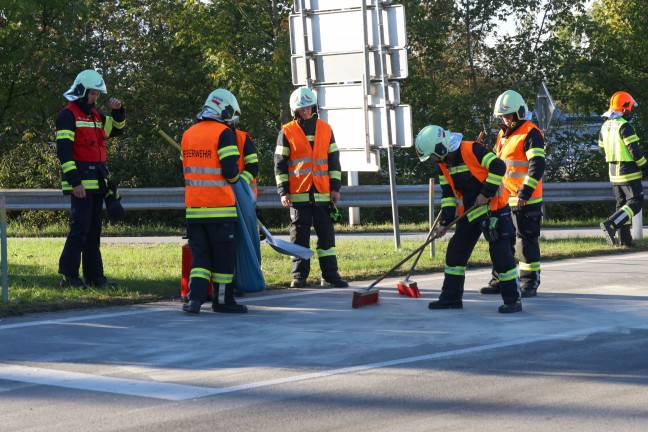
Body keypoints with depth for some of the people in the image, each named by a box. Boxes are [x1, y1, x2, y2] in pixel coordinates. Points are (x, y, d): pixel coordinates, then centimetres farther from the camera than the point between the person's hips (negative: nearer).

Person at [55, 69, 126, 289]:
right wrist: (75, 182, -22)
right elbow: (64, 151, -16)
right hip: (81, 183, -9)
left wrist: (118, 111, 8)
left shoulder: (95, 115, 17)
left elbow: (116, 130, 28)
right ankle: (69, 277, -9)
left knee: (94, 230, 12)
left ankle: (94, 276, 17)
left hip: (97, 182, 9)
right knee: (79, 229, -12)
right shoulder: (68, 116, -9)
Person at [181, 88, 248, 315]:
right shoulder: (224, 134, -9)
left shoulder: (188, 134, 12)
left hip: (194, 207, 5)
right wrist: (234, 177, 7)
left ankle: (195, 298, -7)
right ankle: (222, 300, 14)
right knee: (224, 254, 7)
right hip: (219, 206, -5)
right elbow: (230, 170, -15)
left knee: (200, 253, 9)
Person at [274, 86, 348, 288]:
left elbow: (333, 160, 13)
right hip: (298, 194, -2)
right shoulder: (287, 132, 3)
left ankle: (330, 275, 8)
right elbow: (280, 163, 2)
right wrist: (283, 191, -4)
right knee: (299, 237, 1)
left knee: (326, 234, 4)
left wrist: (335, 187, 7)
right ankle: (299, 276, 7)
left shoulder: (325, 129, 10)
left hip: (322, 193, 2)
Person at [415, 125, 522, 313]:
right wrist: (445, 222, 2)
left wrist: (487, 193, -20)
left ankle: (513, 300, -5)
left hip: (494, 209, -8)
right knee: (455, 253, 8)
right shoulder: (443, 164, 6)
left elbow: (498, 166, -23)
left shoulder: (472, 150, -19)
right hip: (469, 213, 8)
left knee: (501, 253, -10)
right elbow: (448, 194, 10)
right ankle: (451, 297, 18)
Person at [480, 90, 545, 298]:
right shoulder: (503, 134, 15)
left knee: (526, 240, -5)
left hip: (526, 200, -9)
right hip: (504, 199, 9)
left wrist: (525, 192, -26)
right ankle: (499, 281, 21)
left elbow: (537, 166, -21)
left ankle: (530, 283, 2)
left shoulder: (531, 134, -13)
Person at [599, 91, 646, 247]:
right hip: (628, 172, -8)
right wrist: (644, 167, -7)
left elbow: (602, 149, 17)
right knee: (635, 203, -5)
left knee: (622, 204, 13)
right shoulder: (625, 126, -17)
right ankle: (610, 225, -20)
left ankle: (625, 238, 12)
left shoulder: (605, 126, 8)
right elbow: (635, 150, -17)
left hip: (613, 172, 8)